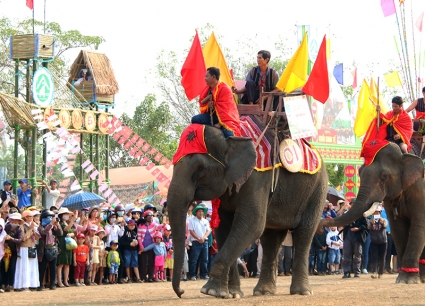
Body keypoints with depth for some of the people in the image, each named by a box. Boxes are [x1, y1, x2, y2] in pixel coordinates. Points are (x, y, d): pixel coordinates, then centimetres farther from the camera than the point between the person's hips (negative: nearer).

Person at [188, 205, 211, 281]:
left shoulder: (206, 221, 15)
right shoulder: (192, 221, 0)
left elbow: (208, 230, 7)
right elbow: (191, 231, -6)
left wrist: (203, 237, -10)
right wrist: (198, 238, -14)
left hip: (205, 242, 5)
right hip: (196, 242, -5)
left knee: (204, 260, 5)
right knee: (194, 260, -7)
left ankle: (204, 274, 10)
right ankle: (192, 275, -5)